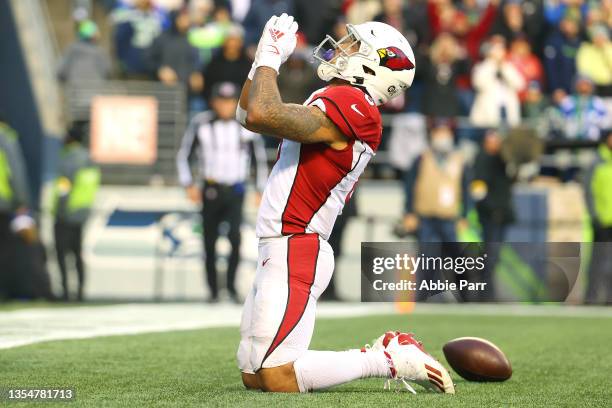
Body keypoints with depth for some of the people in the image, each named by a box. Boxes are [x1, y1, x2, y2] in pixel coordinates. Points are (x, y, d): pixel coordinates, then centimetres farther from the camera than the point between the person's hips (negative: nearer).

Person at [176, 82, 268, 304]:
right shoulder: (201, 123, -5)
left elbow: (261, 158, 11)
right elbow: (183, 155, 6)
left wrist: (261, 191, 9)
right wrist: (189, 185, -2)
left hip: (236, 191, 0)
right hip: (211, 191, 0)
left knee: (235, 235, -22)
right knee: (210, 242, 3)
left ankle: (231, 284, -11)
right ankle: (213, 290, 16)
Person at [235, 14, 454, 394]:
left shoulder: (350, 105, -14)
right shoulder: (336, 102, 18)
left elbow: (262, 115, -25)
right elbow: (248, 117, 27)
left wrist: (271, 56, -9)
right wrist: (264, 56, 17)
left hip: (294, 252, -10)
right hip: (282, 251, 10)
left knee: (276, 378, -16)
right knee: (253, 377, 10)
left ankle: (388, 361, -5)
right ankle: (377, 357, 15)